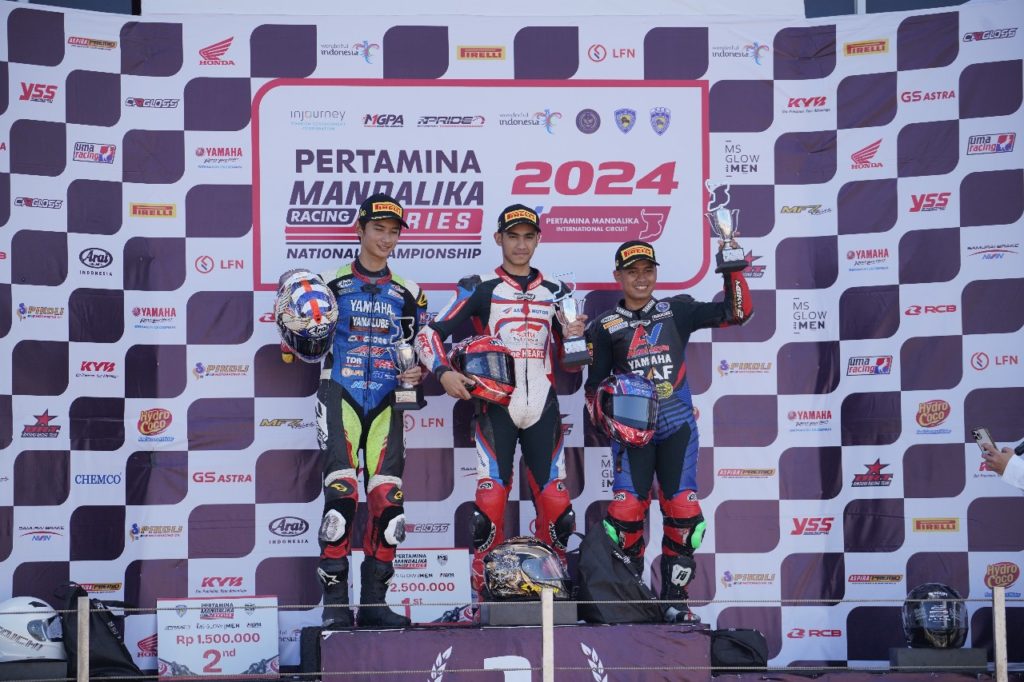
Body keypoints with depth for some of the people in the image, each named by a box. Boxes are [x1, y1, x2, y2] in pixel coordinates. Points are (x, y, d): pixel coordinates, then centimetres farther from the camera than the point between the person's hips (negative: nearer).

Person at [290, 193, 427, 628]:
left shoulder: (408, 294, 15)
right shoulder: (331, 283, 7)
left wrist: (416, 372, -3)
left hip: (386, 401, 3)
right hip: (340, 394, -3)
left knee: (388, 498, -4)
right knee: (341, 494, -15)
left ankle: (374, 600, 5)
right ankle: (335, 602, -9)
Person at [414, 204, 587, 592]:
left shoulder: (556, 293, 15)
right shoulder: (479, 289, 5)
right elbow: (430, 333, 0)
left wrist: (575, 338, 0)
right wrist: (444, 372, -16)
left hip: (543, 410, 3)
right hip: (496, 409, -3)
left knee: (556, 505, -3)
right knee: (490, 502, -12)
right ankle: (483, 593, -4)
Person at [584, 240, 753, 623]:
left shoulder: (677, 311, 8)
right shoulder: (605, 327, 7)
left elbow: (737, 312, 4)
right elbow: (594, 384, 11)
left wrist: (733, 268, -4)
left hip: (678, 425, 1)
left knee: (683, 513, -3)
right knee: (626, 511, -11)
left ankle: (675, 601, 7)